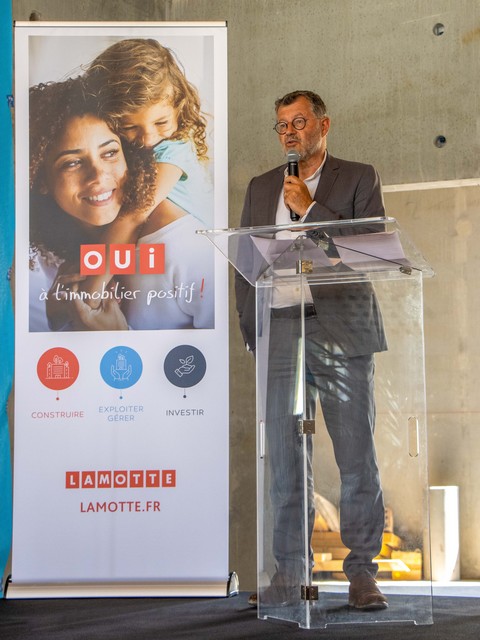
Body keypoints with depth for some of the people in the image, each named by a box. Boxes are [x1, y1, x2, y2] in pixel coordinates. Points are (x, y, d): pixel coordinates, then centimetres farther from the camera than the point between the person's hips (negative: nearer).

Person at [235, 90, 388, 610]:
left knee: (357, 456, -3)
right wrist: (251, 330, 7)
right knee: (285, 460, 2)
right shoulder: (261, 187, 19)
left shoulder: (358, 178, 8)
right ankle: (289, 576, 8)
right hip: (280, 332, 3)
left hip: (342, 331, -3)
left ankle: (362, 573, 5)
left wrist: (311, 209, -7)